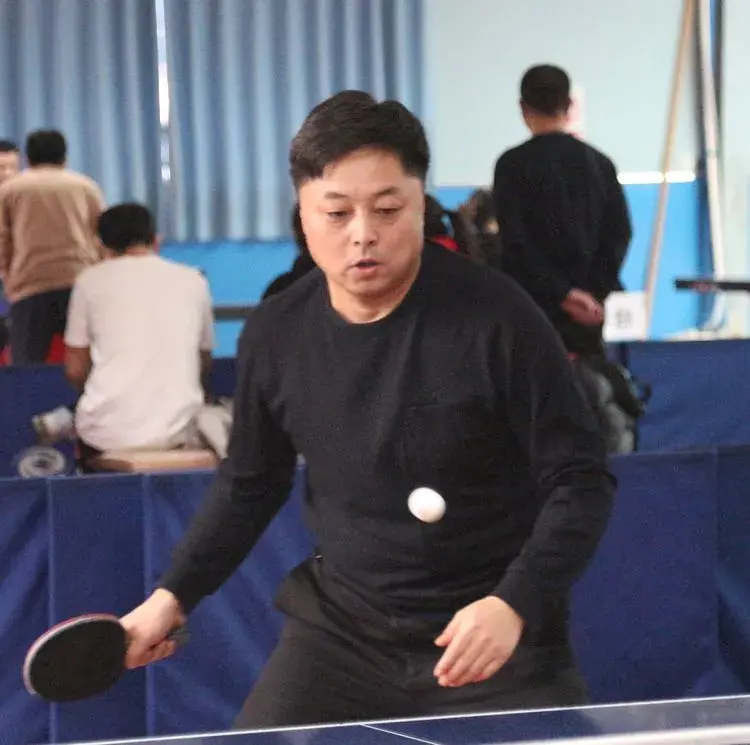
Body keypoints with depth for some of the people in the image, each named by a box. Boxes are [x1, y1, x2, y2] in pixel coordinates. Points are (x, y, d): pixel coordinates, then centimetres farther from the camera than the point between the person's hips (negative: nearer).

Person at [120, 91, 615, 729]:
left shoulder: (495, 317, -16)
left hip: (495, 638, -3)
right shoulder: (275, 335, -2)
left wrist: (514, 604, -25)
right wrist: (174, 596, 8)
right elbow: (250, 484, 16)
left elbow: (581, 481, -12)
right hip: (342, 626, 3)